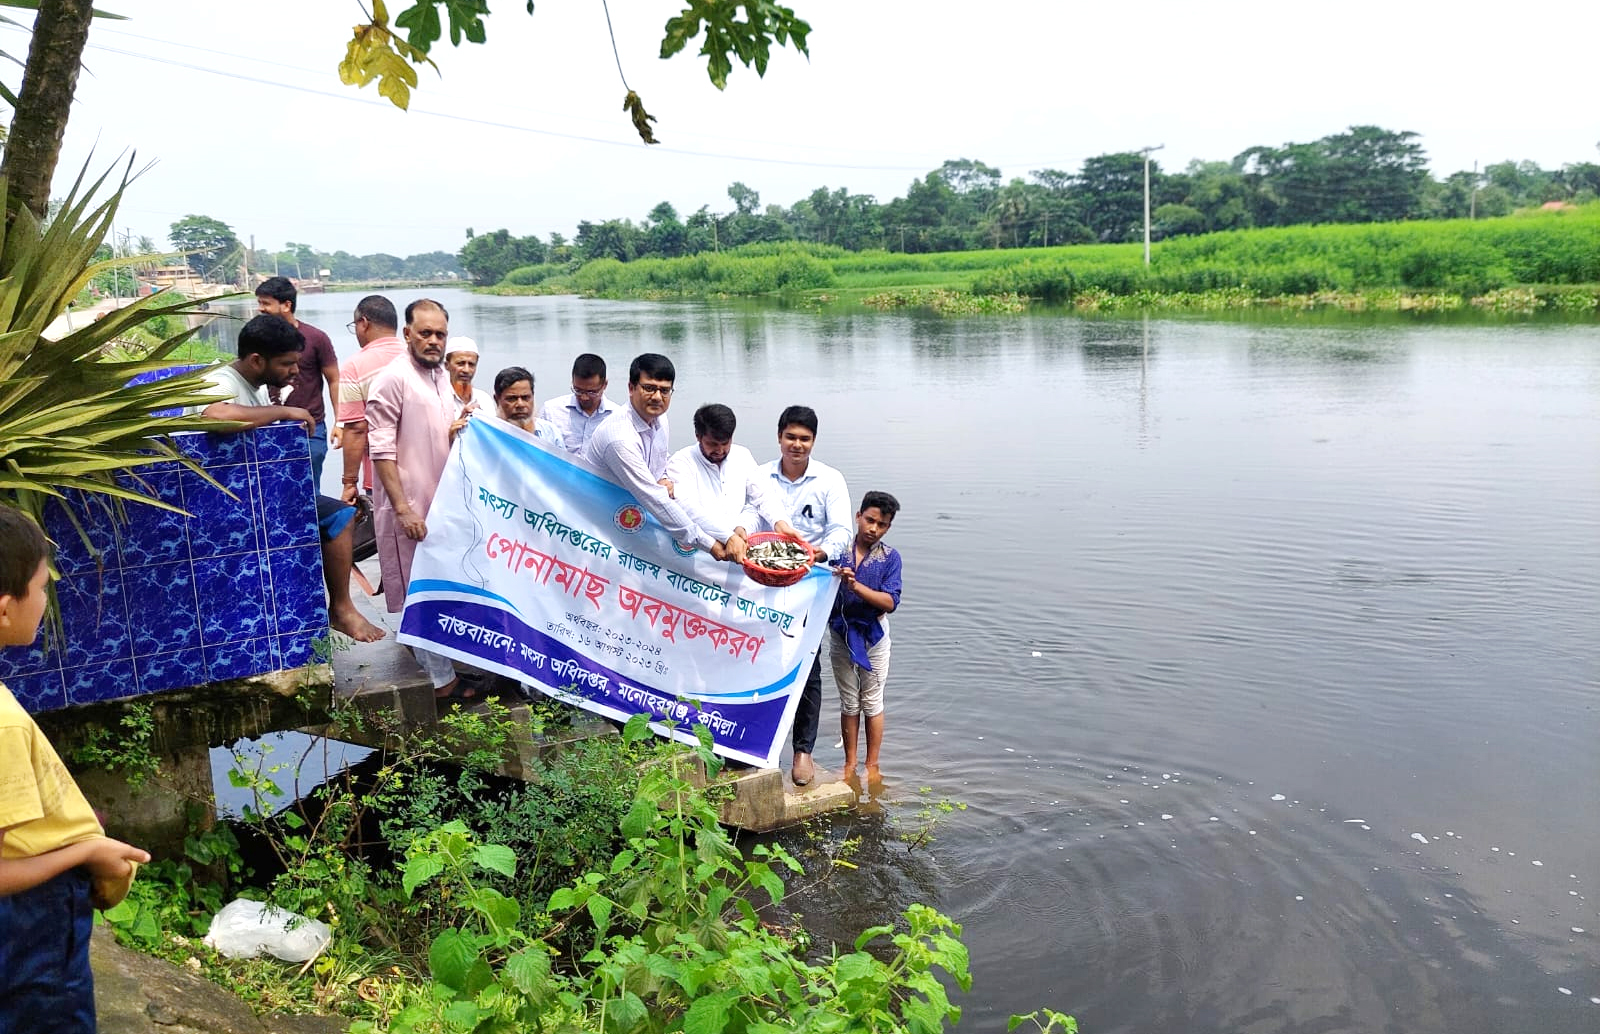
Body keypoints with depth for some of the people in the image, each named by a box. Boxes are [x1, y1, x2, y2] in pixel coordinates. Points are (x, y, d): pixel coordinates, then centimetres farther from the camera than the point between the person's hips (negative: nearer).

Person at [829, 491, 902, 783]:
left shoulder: (889, 557, -7)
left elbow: (891, 602, -17)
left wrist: (856, 586, -28)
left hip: (873, 634, -1)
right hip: (840, 634, 1)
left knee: (872, 702, 8)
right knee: (849, 702, 12)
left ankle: (872, 765, 20)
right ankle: (850, 763, 24)